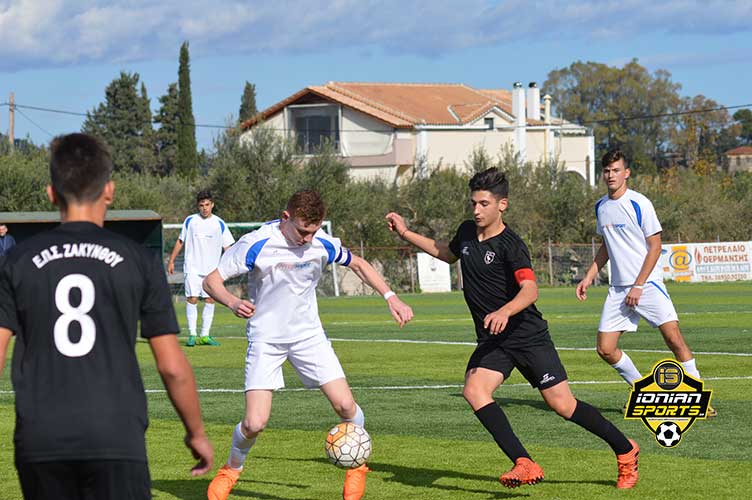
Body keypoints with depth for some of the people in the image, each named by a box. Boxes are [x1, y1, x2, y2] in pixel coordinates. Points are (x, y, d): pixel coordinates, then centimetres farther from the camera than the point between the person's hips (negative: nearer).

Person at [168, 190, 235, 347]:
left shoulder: (219, 224, 4)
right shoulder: (190, 221, 4)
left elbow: (227, 247, 5)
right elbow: (180, 241, 12)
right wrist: (171, 261, 10)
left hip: (212, 269, 1)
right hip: (192, 268, -1)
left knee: (210, 300, 0)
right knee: (192, 300, -9)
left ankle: (205, 335, 7)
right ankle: (192, 335, -5)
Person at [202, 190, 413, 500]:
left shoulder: (323, 244, -7)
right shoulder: (256, 245, -20)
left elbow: (358, 265, 13)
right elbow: (211, 280, -14)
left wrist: (391, 297, 3)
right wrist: (233, 302, -35)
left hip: (308, 334, 3)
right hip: (265, 338, -3)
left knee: (345, 406, -10)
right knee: (255, 424, -15)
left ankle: (357, 465, 19)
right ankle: (231, 469, 17)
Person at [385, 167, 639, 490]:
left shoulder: (510, 245, -17)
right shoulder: (467, 232, 6)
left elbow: (530, 289, -30)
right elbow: (448, 254, 29)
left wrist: (504, 312, -48)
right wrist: (406, 234, 26)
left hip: (528, 335, -6)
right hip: (491, 342, 6)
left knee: (562, 404, -7)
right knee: (474, 390, -21)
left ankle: (625, 451, 15)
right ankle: (525, 465, -25)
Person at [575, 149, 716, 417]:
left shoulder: (639, 204, -10)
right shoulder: (601, 207, 9)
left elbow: (655, 246, -9)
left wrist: (638, 286, -13)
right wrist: (588, 278, 14)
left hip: (648, 284, -6)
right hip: (618, 289, 6)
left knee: (674, 338, -16)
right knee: (605, 349, -2)